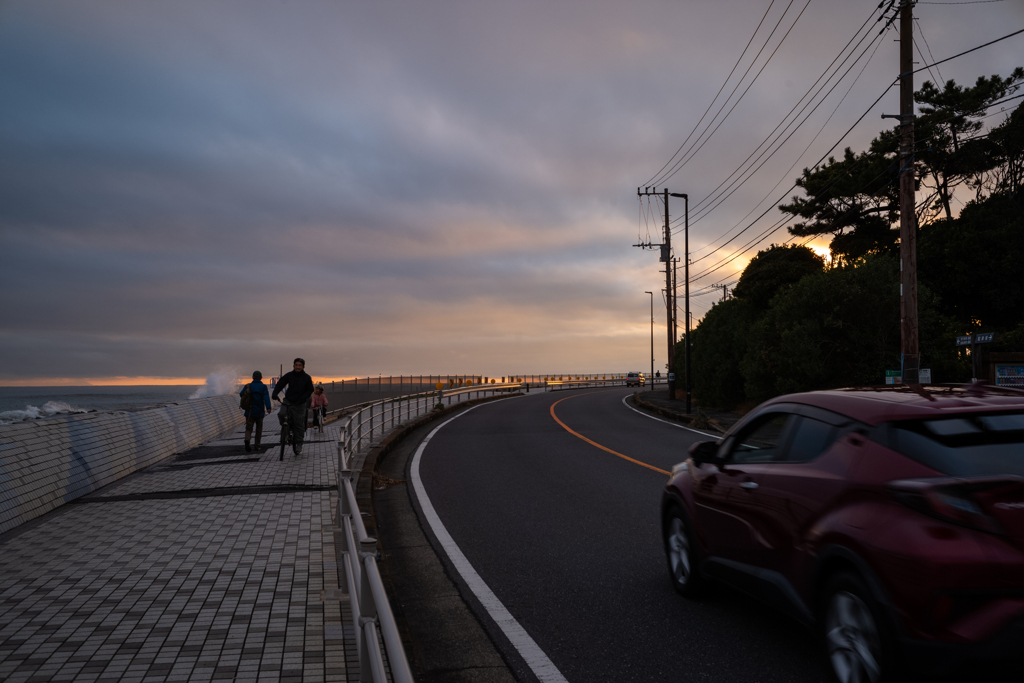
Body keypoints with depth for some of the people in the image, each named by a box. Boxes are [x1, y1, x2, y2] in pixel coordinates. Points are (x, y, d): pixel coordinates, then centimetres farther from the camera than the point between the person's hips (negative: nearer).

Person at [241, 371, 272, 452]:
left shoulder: (248, 386, 1)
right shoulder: (263, 387, -4)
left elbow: (241, 394, -5)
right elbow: (266, 397, -17)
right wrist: (268, 408, -29)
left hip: (249, 412, 1)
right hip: (259, 412, -1)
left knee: (248, 428, 2)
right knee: (259, 428, 15)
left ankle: (247, 440, -26)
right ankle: (257, 445, 16)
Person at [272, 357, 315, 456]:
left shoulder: (307, 378, -3)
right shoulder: (289, 375, -1)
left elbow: (310, 390, -4)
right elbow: (280, 384, -5)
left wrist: (302, 398, -21)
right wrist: (275, 393, -23)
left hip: (299, 404, -1)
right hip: (288, 401, 1)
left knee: (299, 424, 1)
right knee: (281, 414, -26)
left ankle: (298, 445, 14)